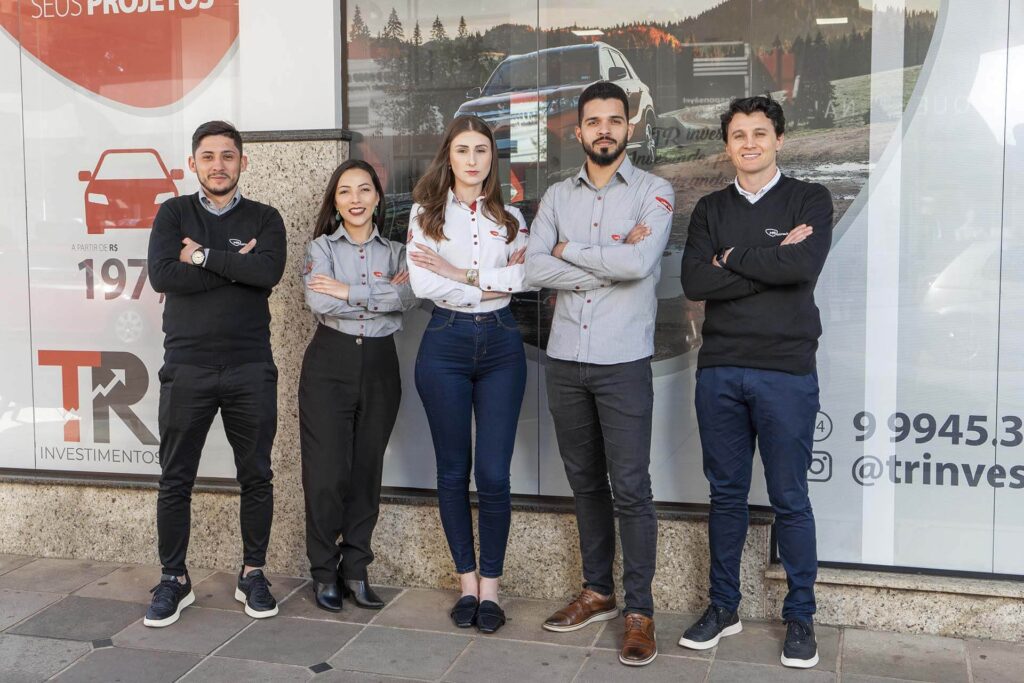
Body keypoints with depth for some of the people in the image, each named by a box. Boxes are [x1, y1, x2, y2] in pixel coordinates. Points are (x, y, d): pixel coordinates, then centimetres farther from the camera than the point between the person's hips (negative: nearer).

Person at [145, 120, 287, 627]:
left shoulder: (264, 219, 7)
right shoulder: (174, 213, 8)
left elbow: (269, 272, -14)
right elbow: (163, 276, -9)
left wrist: (203, 255, -11)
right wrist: (236, 266, -9)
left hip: (251, 369, 0)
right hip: (187, 367, 0)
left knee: (256, 477, 7)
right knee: (175, 480, 4)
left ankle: (253, 575, 21)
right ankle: (173, 580, 18)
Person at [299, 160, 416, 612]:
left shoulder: (396, 250, 10)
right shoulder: (321, 247, 5)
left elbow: (407, 298, -10)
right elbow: (319, 303, -13)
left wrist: (348, 291, -14)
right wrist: (382, 294, -10)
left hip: (379, 365, 2)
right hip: (330, 363, -2)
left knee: (367, 470, 6)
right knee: (327, 471, -3)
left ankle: (355, 571, 17)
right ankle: (324, 573, 11)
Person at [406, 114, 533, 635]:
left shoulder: (510, 217, 10)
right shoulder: (427, 212, 5)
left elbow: (525, 278, -7)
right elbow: (423, 284, -10)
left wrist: (463, 273, -12)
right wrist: (494, 286, -7)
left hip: (500, 344, 1)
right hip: (446, 344, -1)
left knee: (494, 474, -3)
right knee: (453, 471, 6)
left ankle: (490, 586, 12)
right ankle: (467, 583, 20)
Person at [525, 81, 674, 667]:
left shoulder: (653, 192, -2)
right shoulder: (557, 197, 10)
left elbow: (641, 262, -19)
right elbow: (534, 269, -5)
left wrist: (571, 251, -7)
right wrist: (612, 261, -11)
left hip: (623, 362, -4)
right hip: (565, 360, 5)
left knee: (631, 488, -2)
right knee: (585, 481, 14)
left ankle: (640, 612, 9)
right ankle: (598, 592, 28)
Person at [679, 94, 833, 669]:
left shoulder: (810, 200, 2)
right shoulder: (710, 209, 10)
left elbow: (804, 266, -18)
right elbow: (694, 282, -6)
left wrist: (731, 259, -8)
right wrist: (771, 263, -11)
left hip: (786, 370, -3)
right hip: (719, 370, 3)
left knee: (790, 499, 4)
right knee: (727, 494, 12)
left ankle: (801, 616, 19)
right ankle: (724, 606, 25)